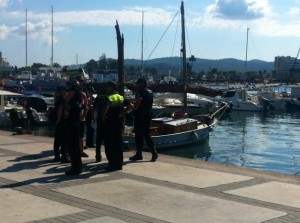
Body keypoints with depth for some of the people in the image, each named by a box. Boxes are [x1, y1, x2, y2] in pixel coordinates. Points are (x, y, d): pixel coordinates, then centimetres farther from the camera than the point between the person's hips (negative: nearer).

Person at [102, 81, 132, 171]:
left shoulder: (108, 98, -10)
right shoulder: (120, 97, 10)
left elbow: (106, 107, -30)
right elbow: (130, 106, 5)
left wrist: (103, 117, -16)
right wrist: (122, 114, 4)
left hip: (109, 123, -6)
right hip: (119, 122, 6)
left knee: (109, 145, 1)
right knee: (118, 144, 12)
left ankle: (112, 165, 0)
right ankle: (119, 164, 16)